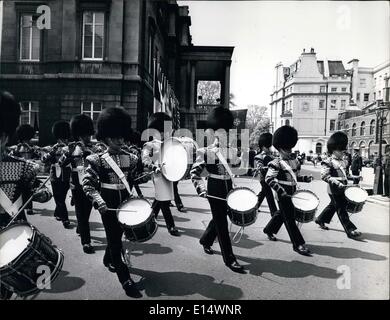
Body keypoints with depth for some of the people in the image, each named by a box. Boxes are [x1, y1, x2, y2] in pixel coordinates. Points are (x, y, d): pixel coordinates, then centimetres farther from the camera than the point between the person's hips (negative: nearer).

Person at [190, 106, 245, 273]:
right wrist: (201, 188, -22)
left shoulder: (232, 150, 6)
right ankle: (229, 258, 8)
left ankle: (205, 241, 47)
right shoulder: (206, 152, -8)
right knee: (221, 223, -2)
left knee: (219, 218, 21)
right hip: (215, 190, -6)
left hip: (229, 188, 6)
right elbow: (195, 172, -8)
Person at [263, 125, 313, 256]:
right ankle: (298, 244, 3)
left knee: (281, 214, 22)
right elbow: (269, 178, -21)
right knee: (290, 218, -4)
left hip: (292, 194, 8)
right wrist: (281, 191, -28)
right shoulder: (276, 163, -14)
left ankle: (269, 230, 44)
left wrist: (306, 178, 0)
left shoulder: (295, 161, 9)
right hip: (283, 195, -8)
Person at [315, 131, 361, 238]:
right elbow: (324, 175, -22)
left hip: (342, 189, 9)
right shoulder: (328, 162, -14)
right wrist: (337, 183, -28)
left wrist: (347, 184, 15)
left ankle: (320, 220, 37)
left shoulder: (342, 161, 12)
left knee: (333, 205, 20)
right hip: (335, 190, -9)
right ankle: (350, 230, 1)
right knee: (341, 209, -3)